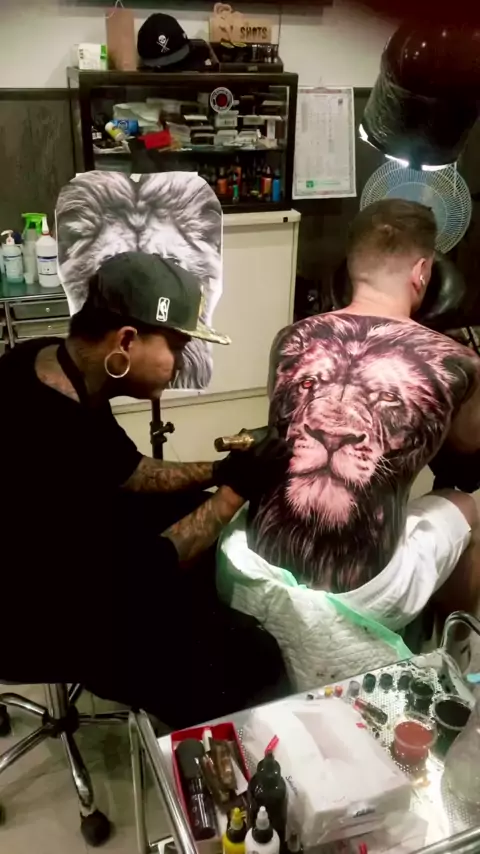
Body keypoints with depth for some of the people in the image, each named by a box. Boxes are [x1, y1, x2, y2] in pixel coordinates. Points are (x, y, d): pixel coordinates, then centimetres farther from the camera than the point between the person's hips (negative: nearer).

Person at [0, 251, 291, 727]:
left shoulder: (53, 361, -9)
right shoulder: (51, 447, -38)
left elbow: (124, 470, 6)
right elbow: (145, 577, -25)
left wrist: (218, 472, -4)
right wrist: (235, 492, -19)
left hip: (65, 549, 9)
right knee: (254, 665, -9)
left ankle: (204, 634, 35)